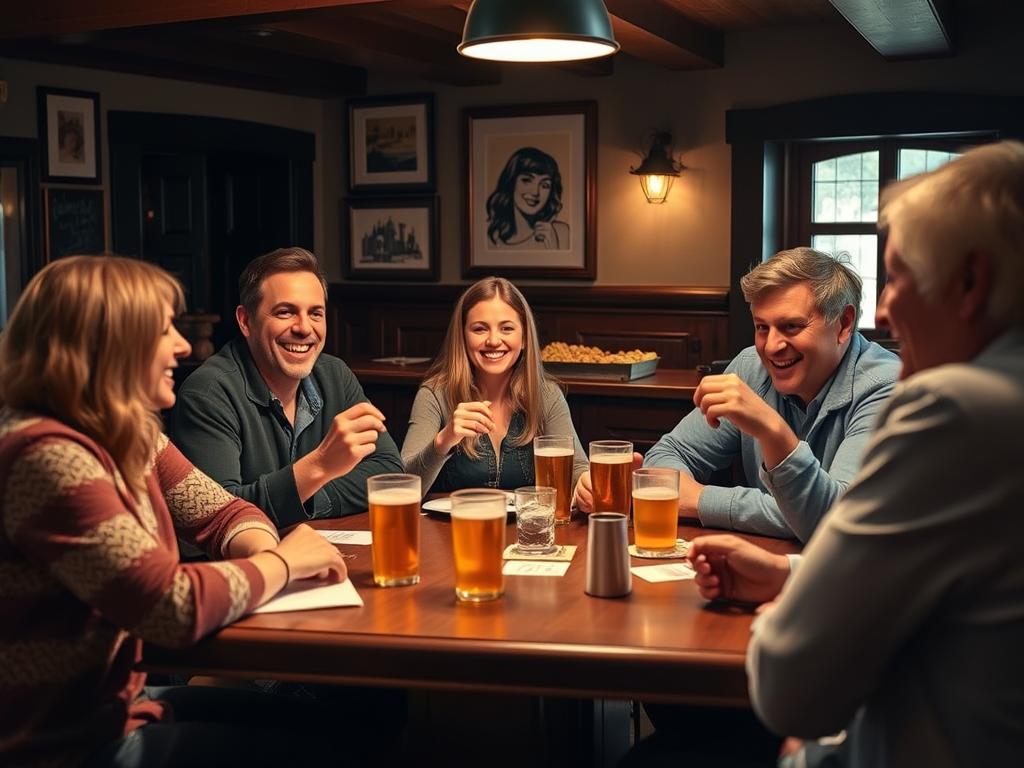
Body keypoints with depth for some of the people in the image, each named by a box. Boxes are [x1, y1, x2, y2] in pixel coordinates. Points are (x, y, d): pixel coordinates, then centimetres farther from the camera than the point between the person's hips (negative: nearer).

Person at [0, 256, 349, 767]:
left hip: (111, 704, 9)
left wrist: (264, 550, -12)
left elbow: (222, 513, 11)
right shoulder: (48, 458, -28)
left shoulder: (127, 436, 3)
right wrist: (283, 561, -16)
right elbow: (174, 607, -32)